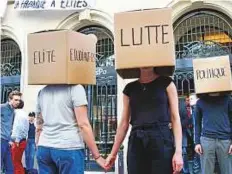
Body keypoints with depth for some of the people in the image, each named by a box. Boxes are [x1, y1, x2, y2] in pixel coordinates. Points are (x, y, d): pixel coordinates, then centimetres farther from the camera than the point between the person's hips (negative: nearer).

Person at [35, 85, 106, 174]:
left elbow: (39, 127, 17)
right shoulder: (75, 88, -4)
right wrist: (97, 156, -9)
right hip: (69, 149, -6)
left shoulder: (42, 92, 14)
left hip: (44, 149, 6)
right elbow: (83, 124, -12)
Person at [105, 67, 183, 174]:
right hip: (136, 143, 3)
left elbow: (175, 118, 1)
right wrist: (113, 153, 12)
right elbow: (124, 122, 14)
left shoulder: (166, 83, 6)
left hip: (161, 140, -2)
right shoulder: (130, 88, 13)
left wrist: (178, 151, -9)